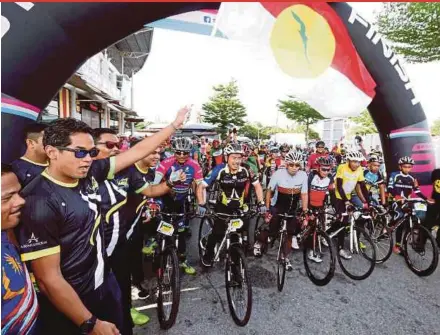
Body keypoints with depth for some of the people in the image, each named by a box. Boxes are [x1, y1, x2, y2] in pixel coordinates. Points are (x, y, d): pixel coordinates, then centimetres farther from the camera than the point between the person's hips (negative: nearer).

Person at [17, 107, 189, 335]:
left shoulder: (90, 173, -6)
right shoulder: (39, 202, -25)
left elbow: (138, 151, -1)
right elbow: (48, 279, -23)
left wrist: (175, 125, 2)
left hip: (104, 284, 7)